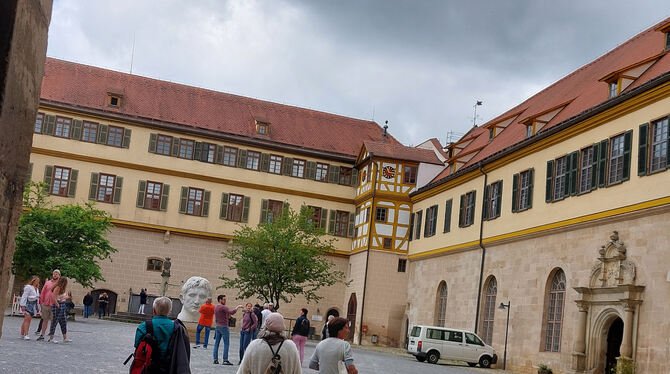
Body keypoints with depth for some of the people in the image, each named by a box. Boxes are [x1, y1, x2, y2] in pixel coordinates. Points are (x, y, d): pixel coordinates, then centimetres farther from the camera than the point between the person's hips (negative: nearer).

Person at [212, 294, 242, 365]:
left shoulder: (216, 308, 15)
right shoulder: (223, 307, -13)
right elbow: (232, 312, -26)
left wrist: (228, 315, 15)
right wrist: (237, 307, -12)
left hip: (218, 327, 9)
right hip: (224, 327, -9)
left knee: (216, 343, 7)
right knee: (226, 344, -5)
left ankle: (215, 359, 6)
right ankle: (225, 360, -8)